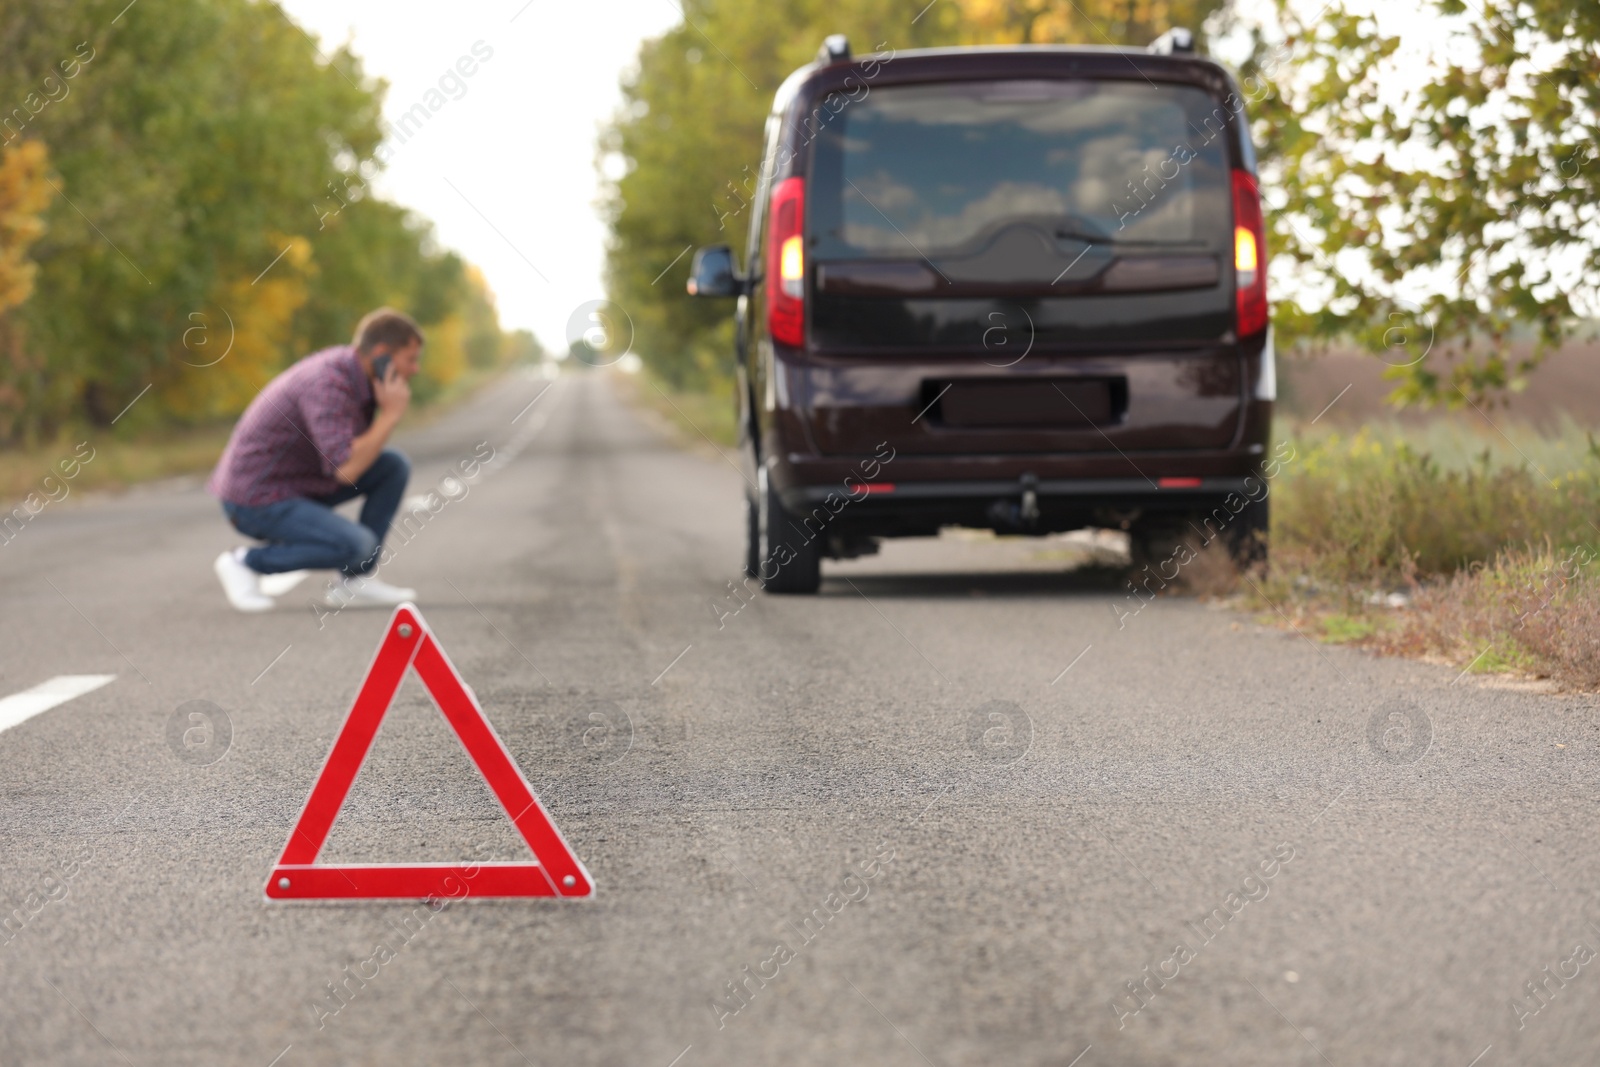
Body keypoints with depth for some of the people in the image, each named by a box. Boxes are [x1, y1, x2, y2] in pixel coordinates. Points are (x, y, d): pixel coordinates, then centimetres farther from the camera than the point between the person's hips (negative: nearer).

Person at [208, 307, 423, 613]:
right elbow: (346, 470, -32)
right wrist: (391, 412, -24)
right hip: (257, 498, -10)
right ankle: (247, 563, -7)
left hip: (297, 481, 10)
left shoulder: (350, 365, 3)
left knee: (394, 466, 2)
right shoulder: (328, 384, -26)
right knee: (357, 545, -26)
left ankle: (355, 582, 3)